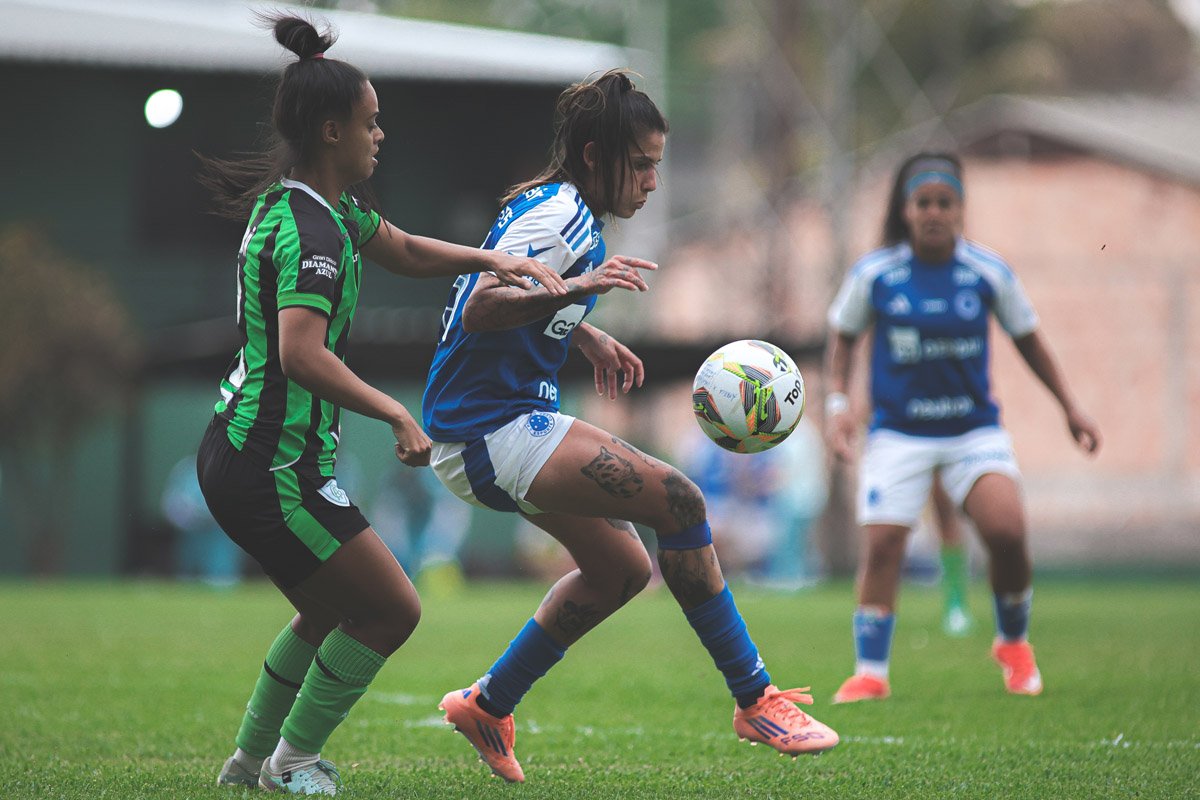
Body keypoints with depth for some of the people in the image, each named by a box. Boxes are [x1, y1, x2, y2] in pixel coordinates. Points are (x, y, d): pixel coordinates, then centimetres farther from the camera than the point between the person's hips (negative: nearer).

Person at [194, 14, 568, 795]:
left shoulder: (327, 203, 9)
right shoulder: (309, 231, -21)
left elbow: (405, 251, 25)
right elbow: (302, 355, -34)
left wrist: (493, 258, 10)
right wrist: (399, 415, -30)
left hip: (237, 457, 10)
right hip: (275, 467, -10)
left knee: (329, 611, 26)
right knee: (392, 611, 1)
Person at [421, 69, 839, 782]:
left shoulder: (555, 207, 15)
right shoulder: (558, 217, -16)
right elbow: (482, 308, -29)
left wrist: (591, 337, 30)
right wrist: (573, 290, -41)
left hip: (504, 422, 11)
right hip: (492, 432, -11)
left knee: (622, 568, 16)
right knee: (679, 501, -20)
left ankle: (488, 705, 25)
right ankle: (756, 701, -16)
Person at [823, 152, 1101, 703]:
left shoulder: (989, 273, -2)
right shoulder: (873, 274, -5)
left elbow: (1028, 339, 11)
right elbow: (842, 337, 9)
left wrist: (1070, 408, 11)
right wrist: (836, 404, -3)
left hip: (975, 428, 0)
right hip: (898, 432, 0)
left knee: (1007, 531, -17)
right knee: (882, 545, -12)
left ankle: (1013, 643, 9)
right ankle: (870, 673, -2)